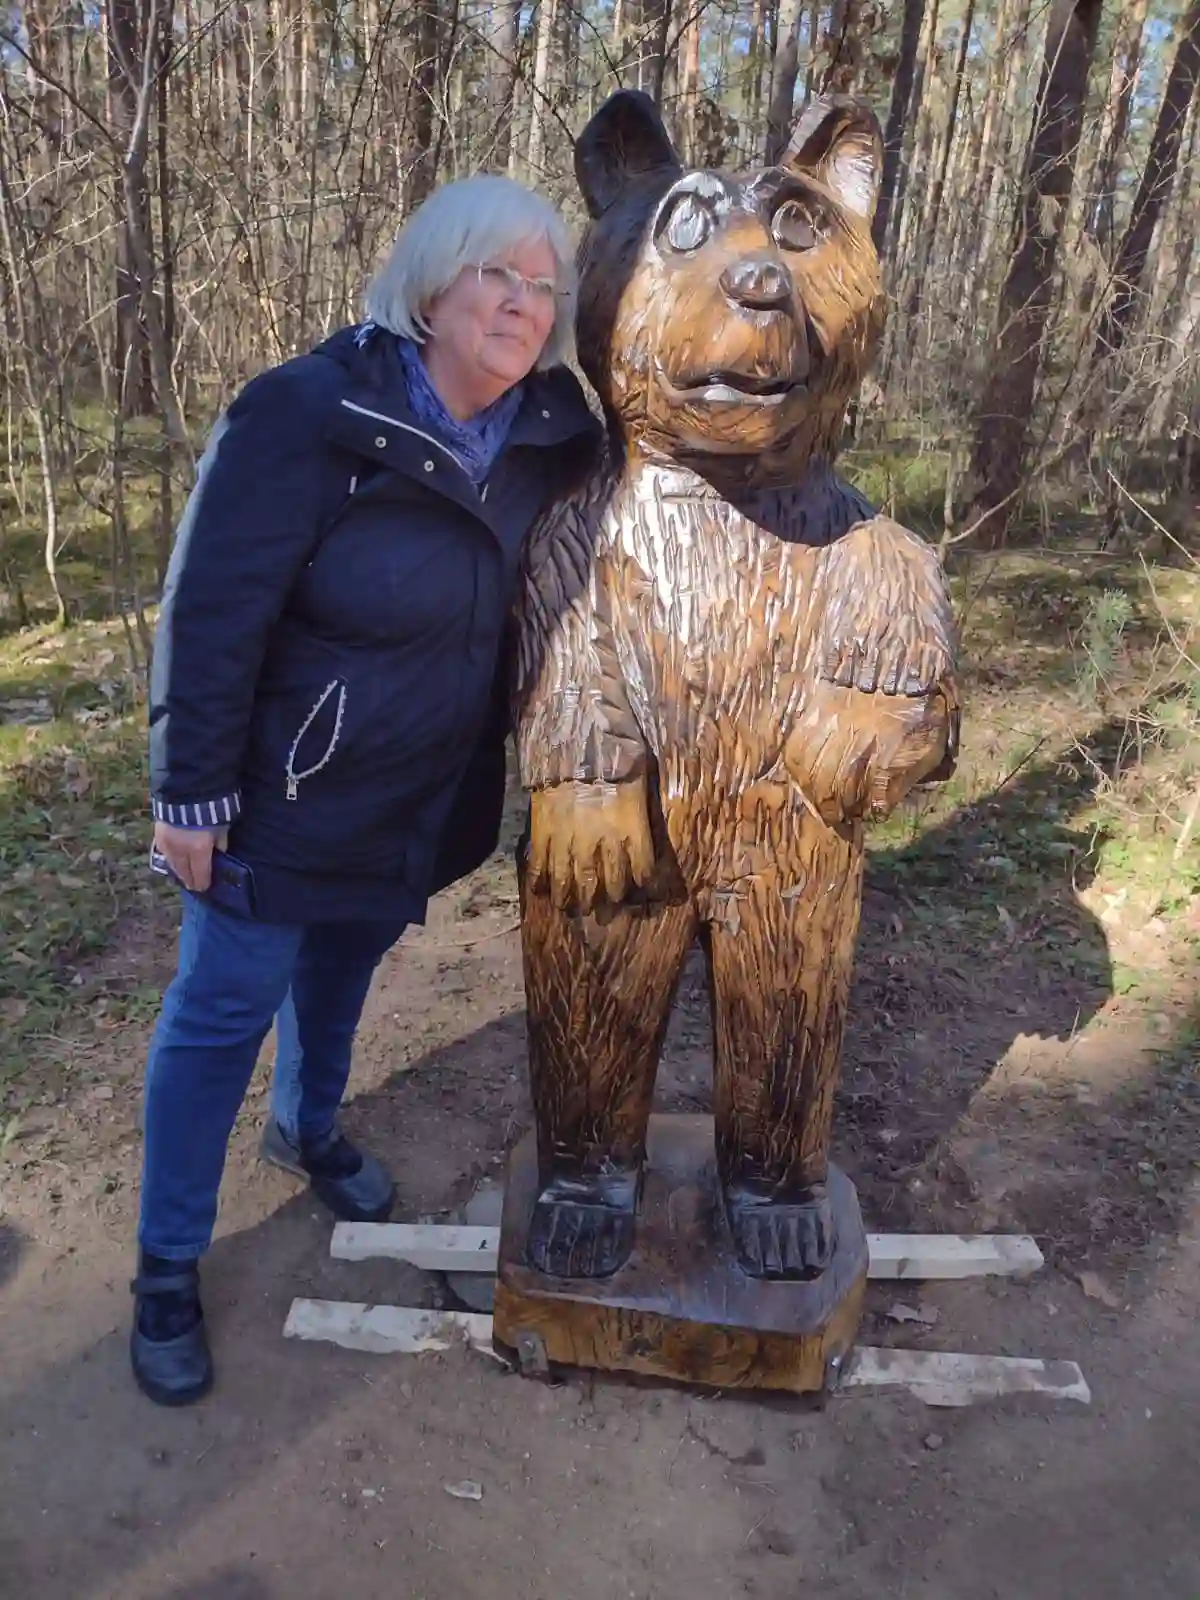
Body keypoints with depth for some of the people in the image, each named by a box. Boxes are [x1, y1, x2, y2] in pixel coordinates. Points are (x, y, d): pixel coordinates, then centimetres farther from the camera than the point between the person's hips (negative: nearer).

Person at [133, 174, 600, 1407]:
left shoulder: (551, 434, -5)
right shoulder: (307, 416, -22)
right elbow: (211, 617, -20)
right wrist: (191, 795, -17)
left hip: (427, 799, 5)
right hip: (289, 798, -5)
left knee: (344, 965, 25)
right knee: (220, 1014, 7)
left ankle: (310, 1131, 53)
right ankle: (167, 1266, 27)